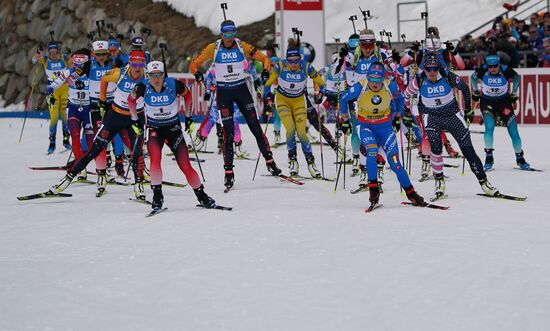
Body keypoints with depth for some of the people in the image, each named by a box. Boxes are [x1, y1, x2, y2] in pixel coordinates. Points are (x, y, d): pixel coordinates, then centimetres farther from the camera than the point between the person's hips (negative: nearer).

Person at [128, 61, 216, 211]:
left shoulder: (174, 85, -16)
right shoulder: (143, 88, -14)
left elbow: (188, 95, 5)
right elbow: (131, 100, 7)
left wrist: (188, 116, 9)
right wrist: (135, 120, 10)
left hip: (173, 128, 0)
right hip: (154, 129, 0)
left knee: (185, 166, -6)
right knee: (155, 159, -27)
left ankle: (201, 195, 11)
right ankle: (157, 195, -13)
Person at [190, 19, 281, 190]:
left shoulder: (242, 46, -3)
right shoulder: (213, 48, -6)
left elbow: (263, 58, 3)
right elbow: (194, 63, -1)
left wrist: (266, 70, -18)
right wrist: (197, 73, -23)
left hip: (241, 89, 1)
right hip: (223, 92, -1)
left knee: (255, 127, 0)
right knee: (228, 132, -5)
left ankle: (269, 161, 10)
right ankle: (229, 172, 0)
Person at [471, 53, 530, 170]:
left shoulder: (507, 71, -21)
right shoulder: (481, 72, -20)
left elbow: (516, 78, 3)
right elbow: (474, 79, 4)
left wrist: (513, 93, 13)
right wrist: (476, 92, 16)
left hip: (504, 101, 1)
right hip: (487, 102, -1)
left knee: (513, 130, -3)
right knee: (489, 126, -23)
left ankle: (520, 158, 14)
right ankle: (489, 157, -12)